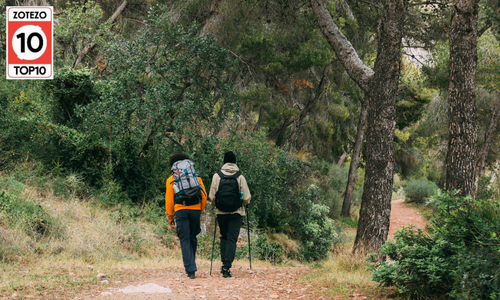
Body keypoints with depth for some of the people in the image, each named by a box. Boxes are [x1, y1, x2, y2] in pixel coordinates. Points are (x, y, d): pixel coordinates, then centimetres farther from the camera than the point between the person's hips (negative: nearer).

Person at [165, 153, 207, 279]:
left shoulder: (171, 180, 8)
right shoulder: (196, 177, 13)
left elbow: (169, 199, 4)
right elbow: (204, 195, 8)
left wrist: (170, 217, 8)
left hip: (180, 211, -2)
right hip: (195, 210, 2)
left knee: (185, 240, -2)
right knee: (192, 238, 15)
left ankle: (190, 270, -12)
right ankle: (190, 266, 23)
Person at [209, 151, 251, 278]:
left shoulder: (217, 176, 0)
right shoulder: (240, 177, -3)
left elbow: (212, 196, 0)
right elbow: (247, 198, -3)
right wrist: (242, 202, 20)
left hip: (221, 212, 2)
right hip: (236, 212, -1)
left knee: (224, 237, 19)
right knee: (232, 239, 0)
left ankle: (224, 263, 12)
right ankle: (227, 267, -9)